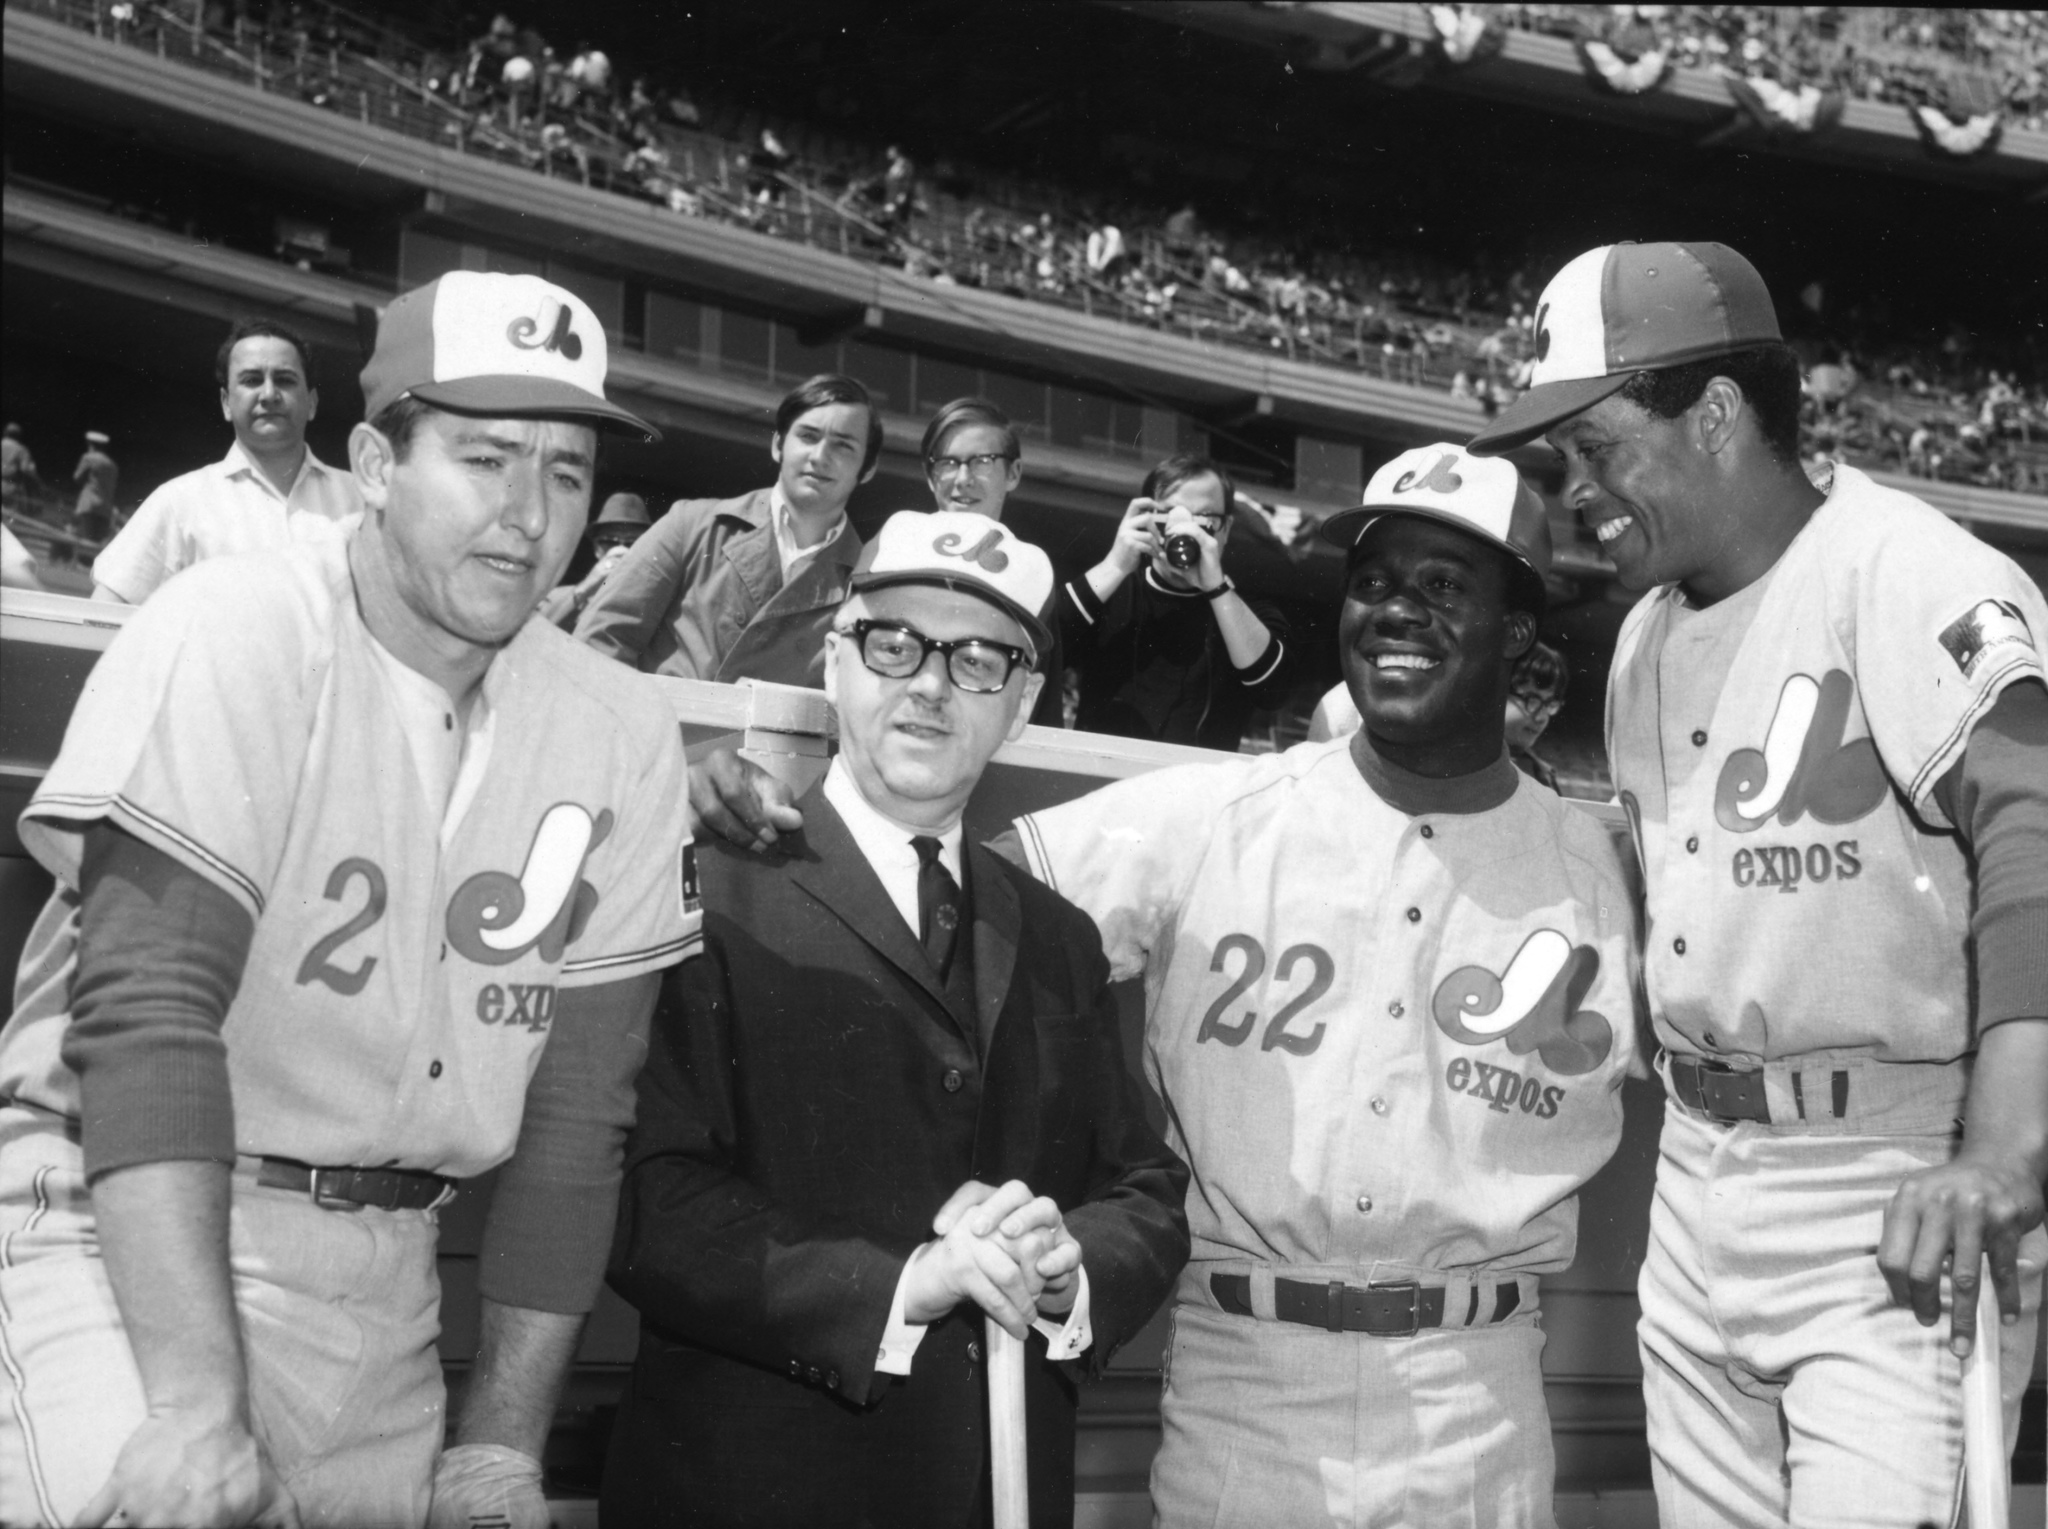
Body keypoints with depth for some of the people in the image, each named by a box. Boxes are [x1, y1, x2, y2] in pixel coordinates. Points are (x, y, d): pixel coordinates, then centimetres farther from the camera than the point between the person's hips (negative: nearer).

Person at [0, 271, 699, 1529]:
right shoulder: (239, 637, -12)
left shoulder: (622, 740, 1)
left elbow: (578, 1099, 4)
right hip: (126, 1221, -5)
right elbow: (147, 1008, -21)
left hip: (381, 1276, 5)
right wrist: (197, 1397, -29)